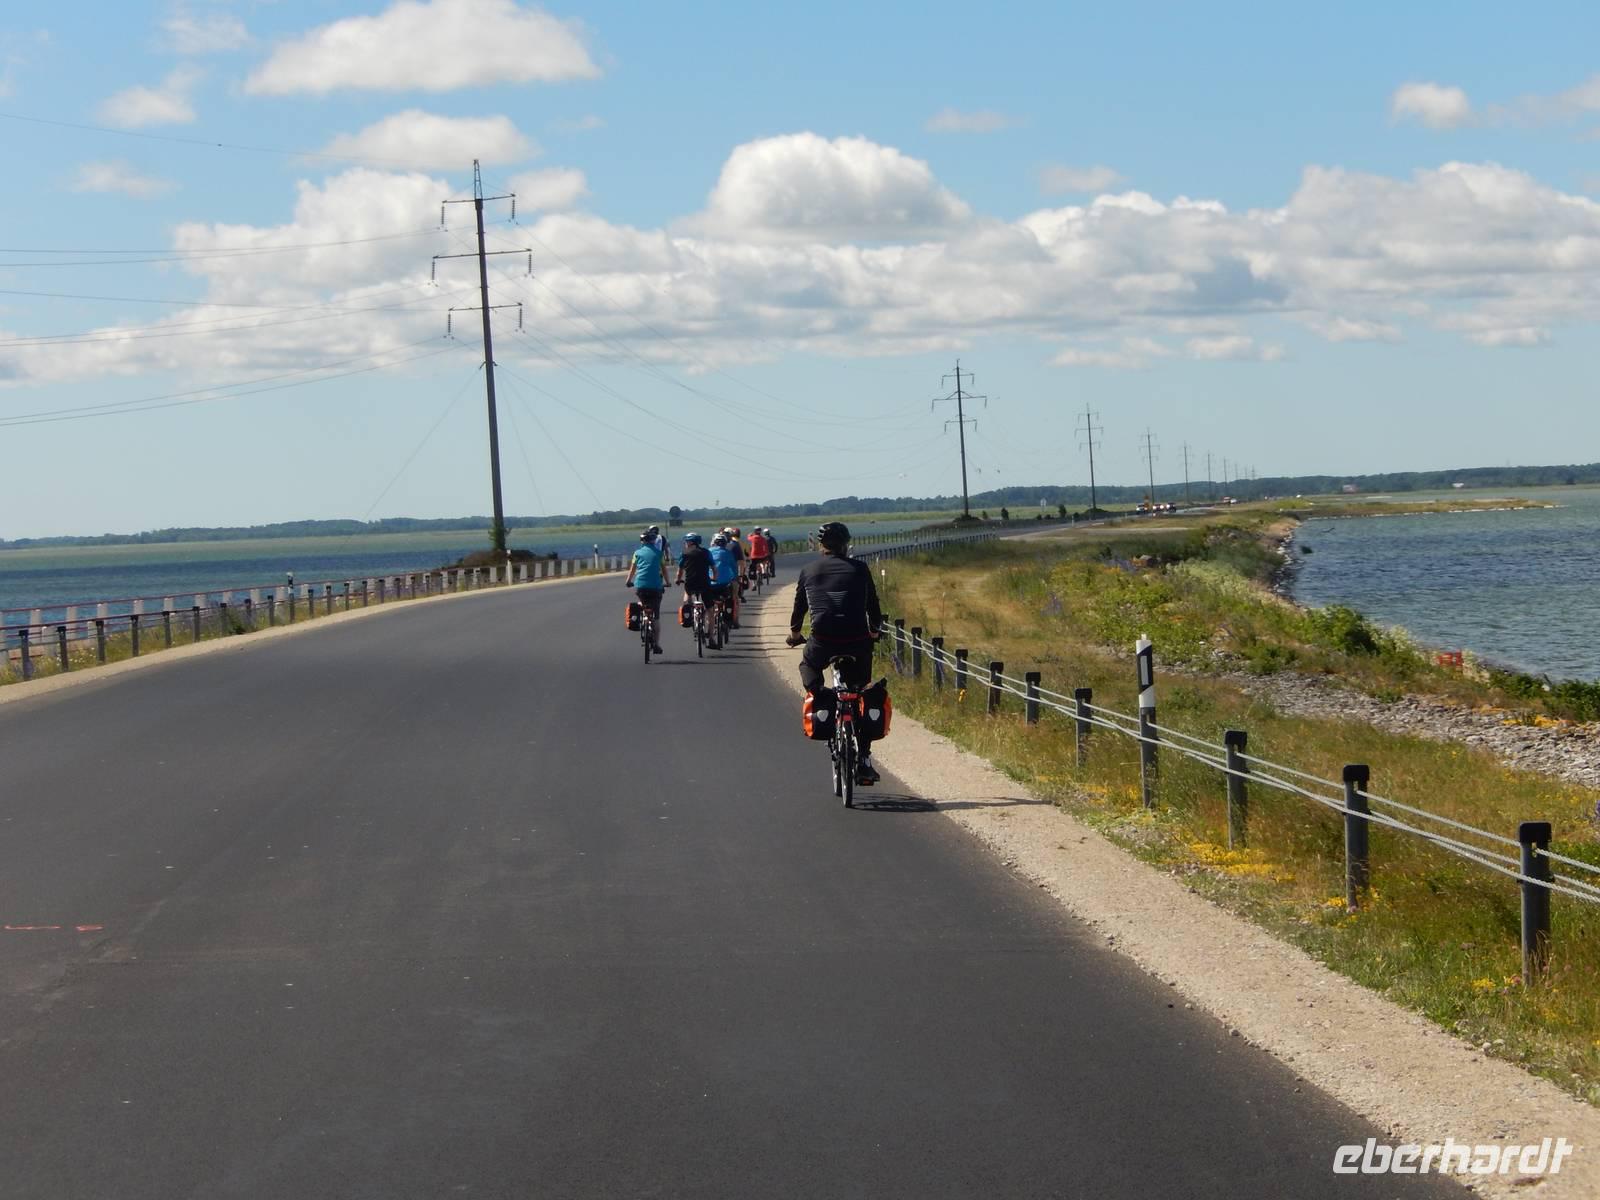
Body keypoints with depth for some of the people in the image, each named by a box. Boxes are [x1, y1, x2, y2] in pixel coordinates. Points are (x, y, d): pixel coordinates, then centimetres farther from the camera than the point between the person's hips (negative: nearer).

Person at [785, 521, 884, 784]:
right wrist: (874, 630, 34)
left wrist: (795, 633, 38)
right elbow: (873, 605, 15)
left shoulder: (809, 570, 11)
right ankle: (864, 758, 10)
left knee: (809, 666, 34)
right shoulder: (859, 569, 8)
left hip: (822, 641, 0)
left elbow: (799, 605, 20)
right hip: (857, 641, 0)